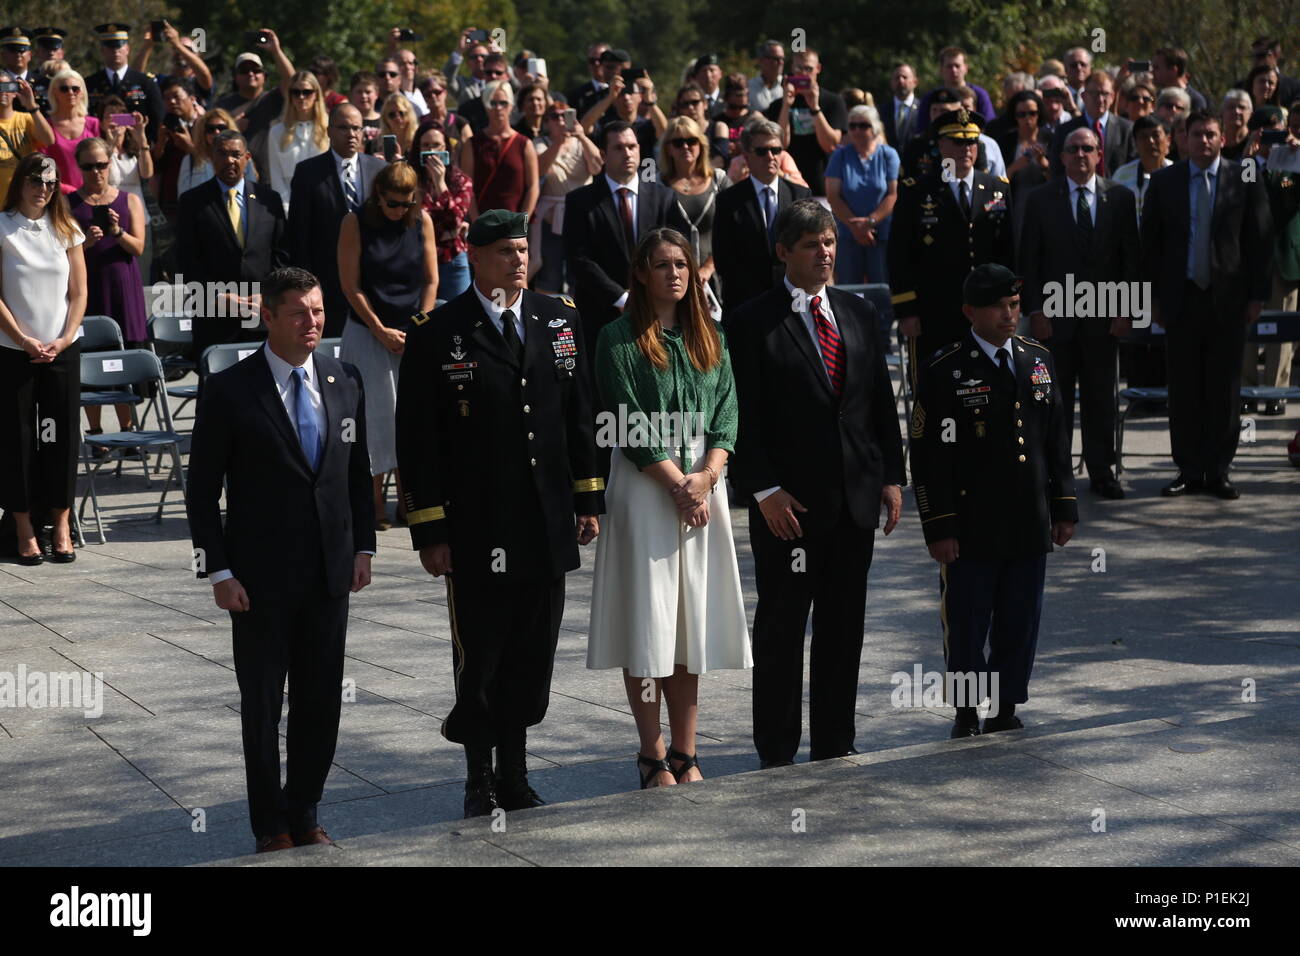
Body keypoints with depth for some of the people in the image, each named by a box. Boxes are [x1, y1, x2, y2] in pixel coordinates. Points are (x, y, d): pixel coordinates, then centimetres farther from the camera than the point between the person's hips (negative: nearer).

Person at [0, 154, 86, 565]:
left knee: (62, 434, 3)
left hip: (62, 348, 2)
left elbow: (79, 293, 6)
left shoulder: (65, 229, 6)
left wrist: (63, 339, -6)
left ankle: (61, 524, 12)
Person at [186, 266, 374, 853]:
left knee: (321, 702, 10)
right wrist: (219, 572, -11)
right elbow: (202, 491, -6)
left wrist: (363, 547, 6)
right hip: (261, 578, -4)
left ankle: (304, 815, 25)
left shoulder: (345, 382, 5)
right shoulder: (229, 392, -9)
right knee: (262, 705, 7)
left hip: (330, 573, 4)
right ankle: (271, 826, 20)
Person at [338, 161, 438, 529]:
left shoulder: (422, 220, 2)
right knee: (377, 412, -5)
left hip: (413, 335, 2)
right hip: (368, 331, -2)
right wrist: (381, 331, -8)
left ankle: (406, 500, 8)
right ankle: (375, 502, 1)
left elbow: (431, 280, 6)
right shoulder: (355, 223, -5)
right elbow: (351, 285, -5)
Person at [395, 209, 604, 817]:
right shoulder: (436, 337, -5)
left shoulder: (561, 322, 9)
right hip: (475, 533, -4)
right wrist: (429, 531, -9)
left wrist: (588, 501, 8)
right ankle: (480, 783, 19)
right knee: (479, 659, 3)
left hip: (547, 530, 4)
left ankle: (514, 776, 24)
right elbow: (417, 442, -5)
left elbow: (580, 417, 13)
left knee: (532, 659, 10)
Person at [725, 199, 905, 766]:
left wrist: (892, 476, 6)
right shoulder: (753, 322, -5)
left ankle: (835, 744, 21)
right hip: (789, 502, -5)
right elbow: (744, 417, -8)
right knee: (781, 625, 3)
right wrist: (763, 490, -15)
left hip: (856, 496, 5)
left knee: (845, 624, 10)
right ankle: (776, 752, 13)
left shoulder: (858, 314, 12)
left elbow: (882, 401, 13)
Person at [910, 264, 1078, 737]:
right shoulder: (945, 371, -7)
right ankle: (966, 713, 19)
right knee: (966, 622, 4)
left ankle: (1004, 709, 23)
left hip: (1030, 525, 4)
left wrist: (1064, 507, 11)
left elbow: (1057, 441, 15)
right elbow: (929, 457, -7)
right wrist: (939, 527, -11)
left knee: (1021, 622, 10)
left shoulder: (1038, 360, 10)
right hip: (970, 529, -4)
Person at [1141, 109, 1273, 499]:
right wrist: (1154, 296, 2)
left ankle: (1218, 471, 11)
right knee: (1184, 389, 4)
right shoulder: (1163, 182, 6)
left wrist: (1257, 294, -2)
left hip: (1228, 299, -1)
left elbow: (1261, 240, 3)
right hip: (1181, 298, 1)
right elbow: (1150, 243, 7)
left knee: (1225, 389, 3)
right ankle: (1189, 470, 11)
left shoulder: (1245, 181, 3)